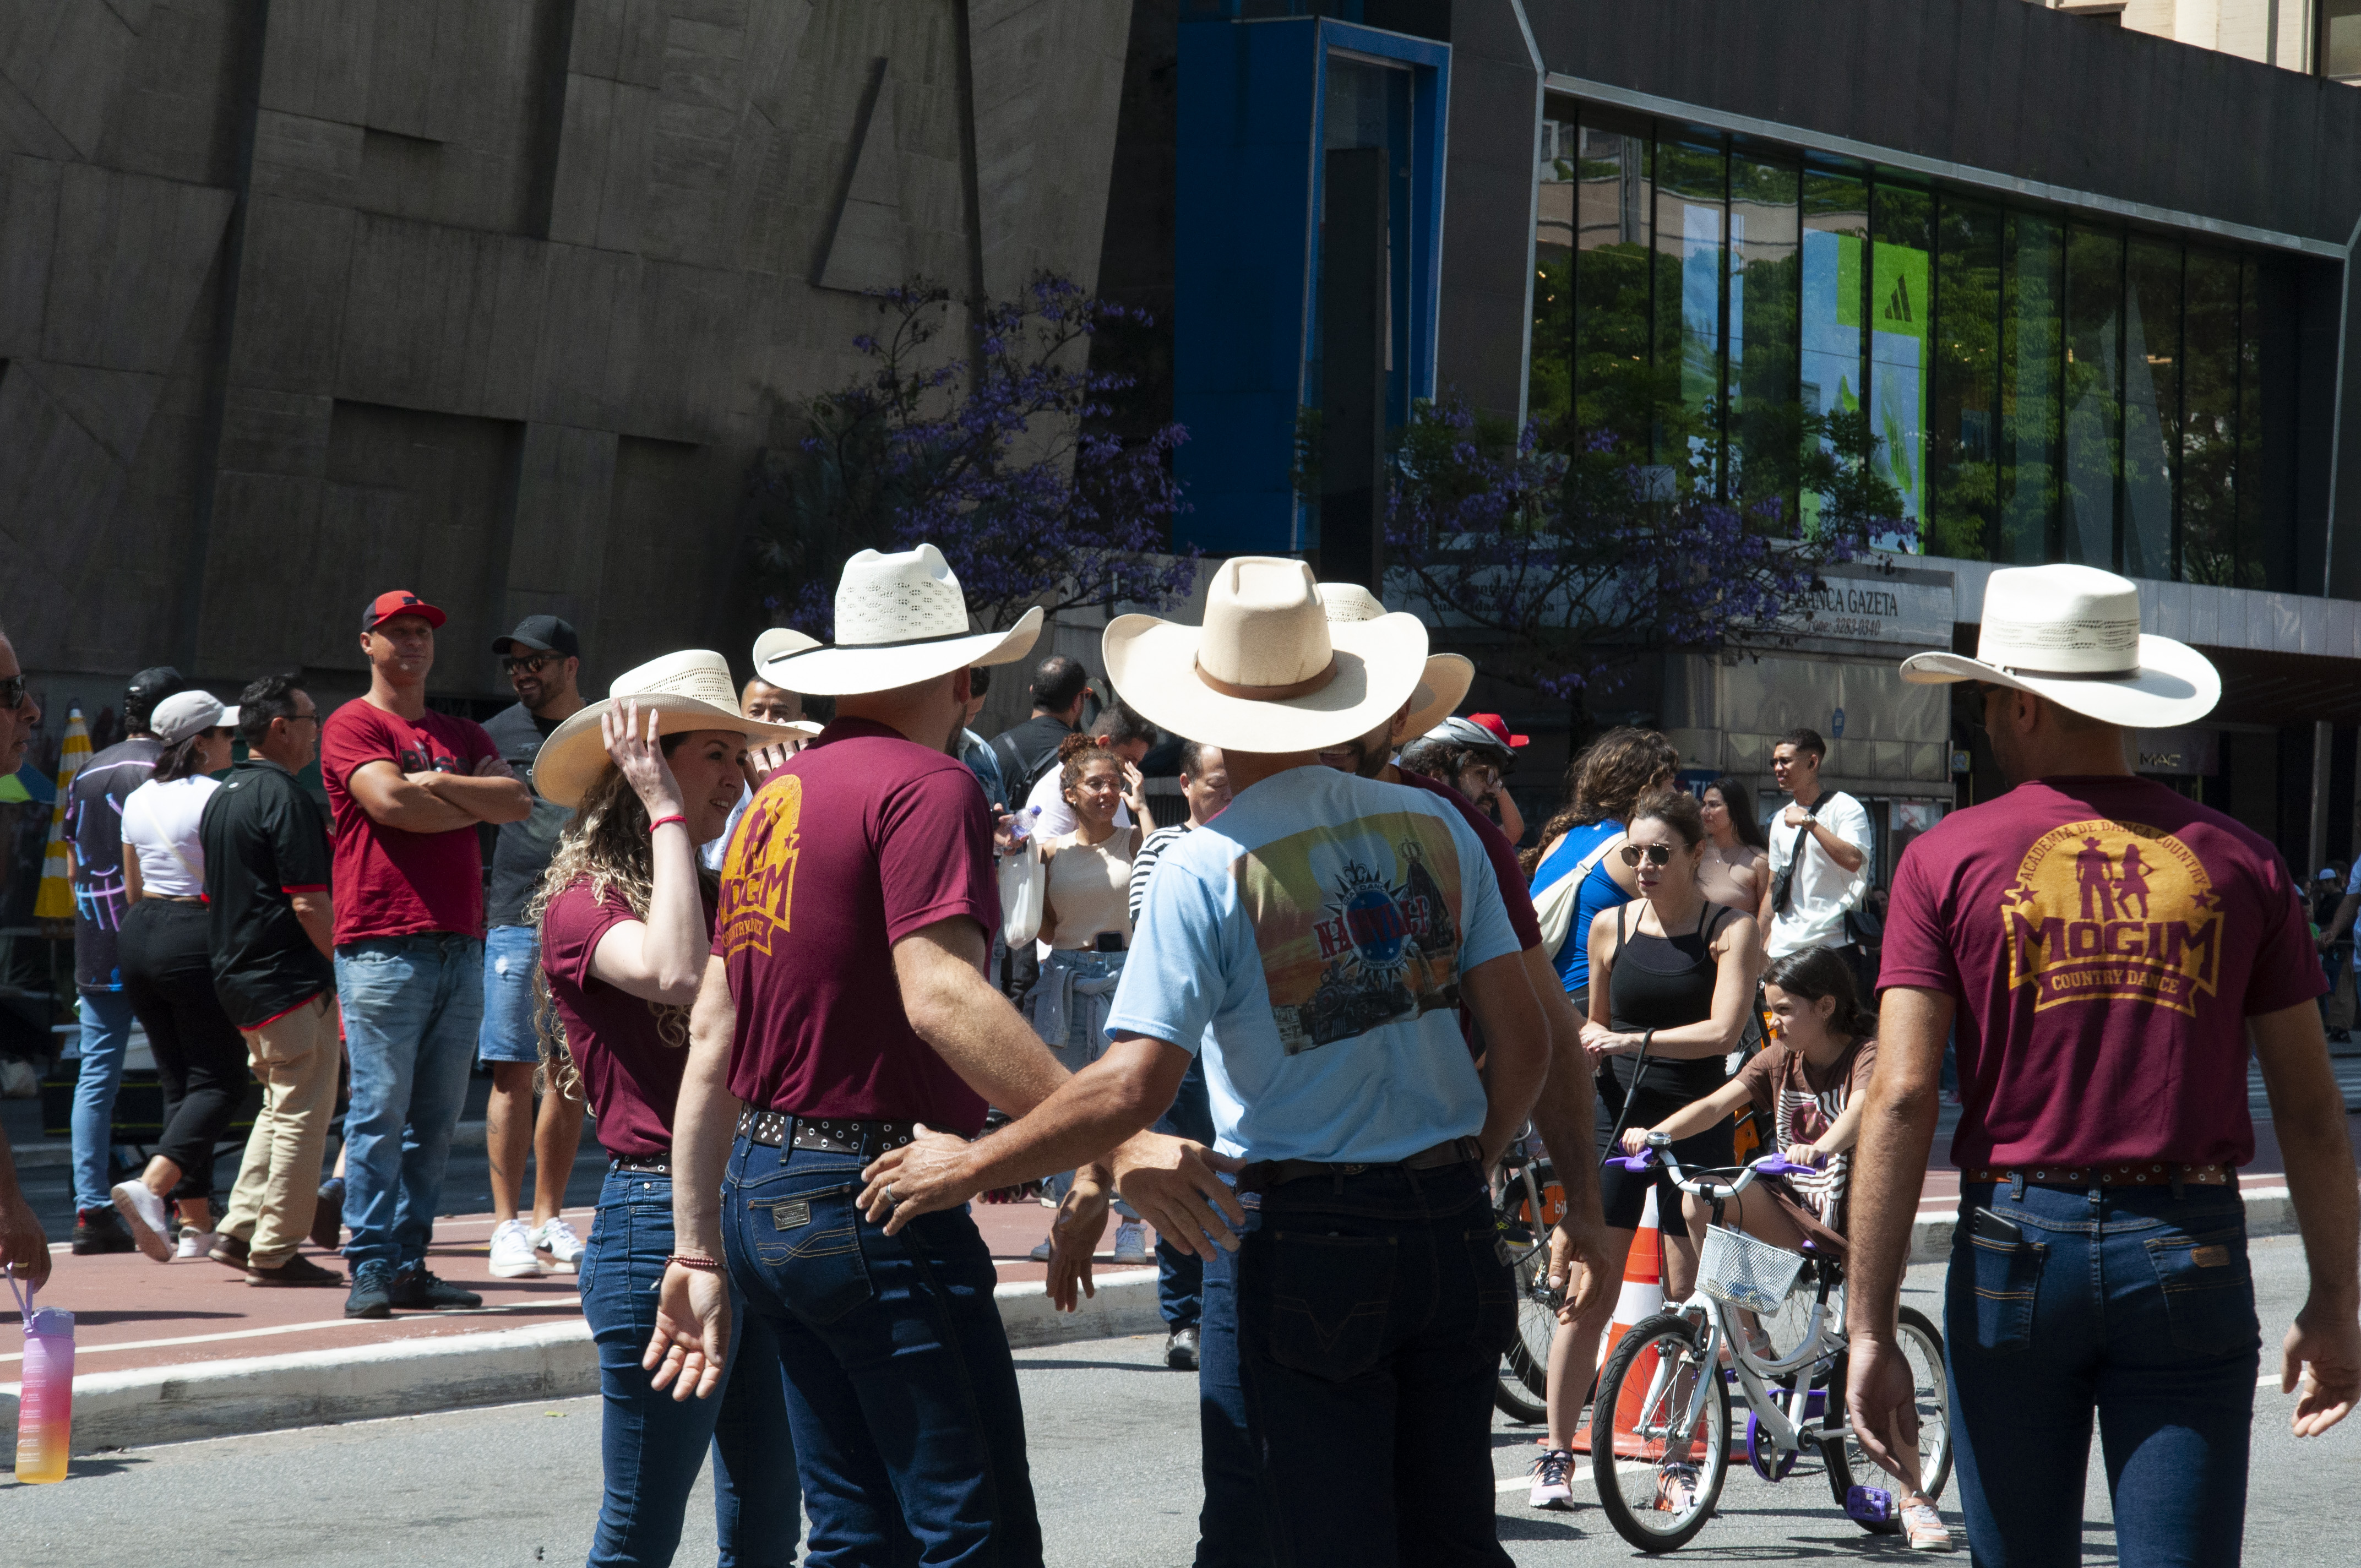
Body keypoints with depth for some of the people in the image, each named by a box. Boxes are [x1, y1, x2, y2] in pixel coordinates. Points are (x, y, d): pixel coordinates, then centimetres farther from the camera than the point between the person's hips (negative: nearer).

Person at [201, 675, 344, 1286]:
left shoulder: (220, 798, 14)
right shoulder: (285, 797, -15)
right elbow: (309, 903, -19)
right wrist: (344, 965, -10)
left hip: (236, 977, 9)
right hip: (291, 980, -9)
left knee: (280, 1107, 19)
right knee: (302, 1114, -2)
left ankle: (240, 1231, 15)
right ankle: (275, 1252, -1)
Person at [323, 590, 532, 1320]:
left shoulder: (463, 737, 22)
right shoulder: (351, 727, 3)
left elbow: (518, 801, 8)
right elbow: (391, 802, -12)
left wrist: (439, 781, -4)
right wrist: (479, 804, 1)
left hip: (459, 946, 6)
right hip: (381, 947, -6)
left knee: (436, 1117, 4)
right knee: (380, 1111, -9)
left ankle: (410, 1264, 8)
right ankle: (371, 1269, -7)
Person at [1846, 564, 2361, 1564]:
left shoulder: (1949, 860, -1)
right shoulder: (2239, 862, 4)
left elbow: (1902, 1099, -8)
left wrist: (1869, 1330, -7)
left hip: (2015, 1250, 0)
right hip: (2190, 1255, 1)